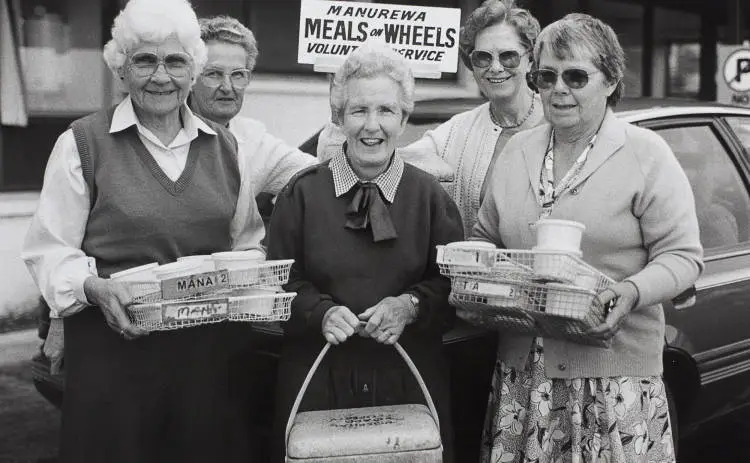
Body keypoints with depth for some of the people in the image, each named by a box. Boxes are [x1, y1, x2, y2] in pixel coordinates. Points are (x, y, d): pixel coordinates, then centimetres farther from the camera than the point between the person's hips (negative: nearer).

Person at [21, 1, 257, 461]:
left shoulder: (224, 145, 11)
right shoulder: (82, 142, -2)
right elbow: (49, 250, -2)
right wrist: (95, 288, -20)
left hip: (205, 348, 4)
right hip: (112, 345, -3)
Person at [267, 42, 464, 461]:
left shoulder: (430, 195, 3)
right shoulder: (302, 192, 1)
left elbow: (455, 283, 3)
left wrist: (410, 306, -15)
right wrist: (321, 312, -16)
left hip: (409, 379, 1)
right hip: (319, 378, 0)